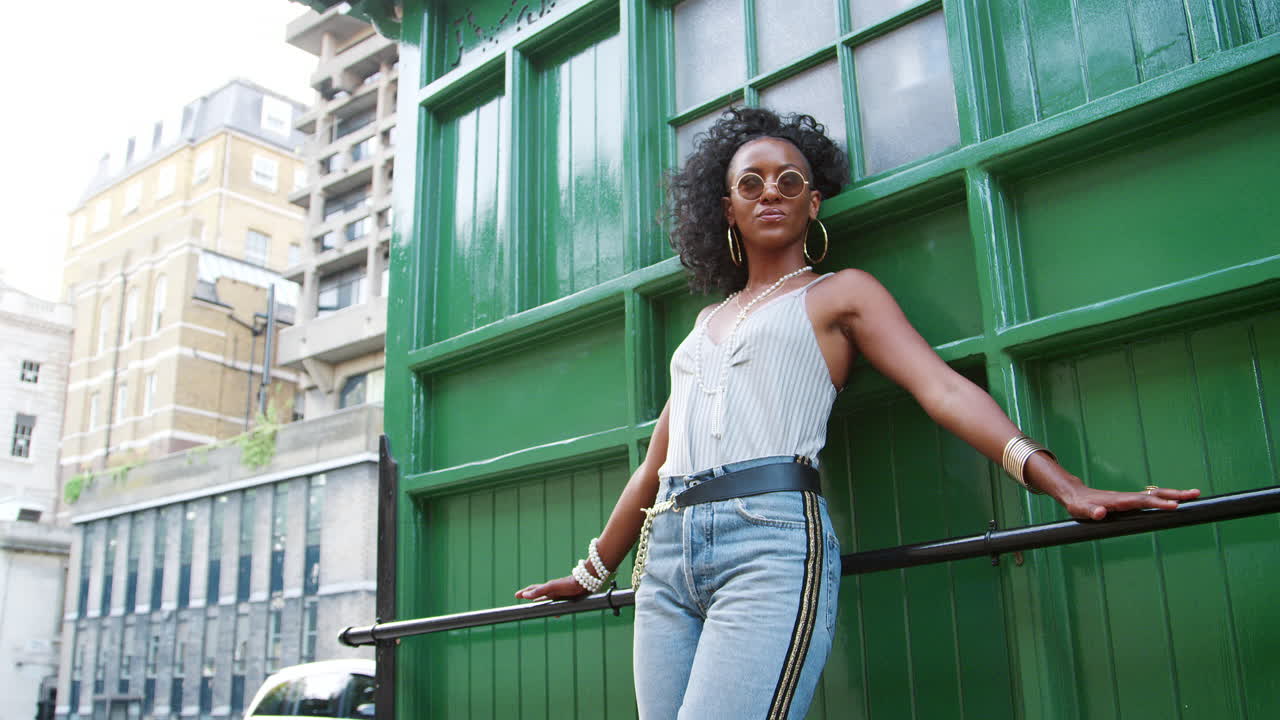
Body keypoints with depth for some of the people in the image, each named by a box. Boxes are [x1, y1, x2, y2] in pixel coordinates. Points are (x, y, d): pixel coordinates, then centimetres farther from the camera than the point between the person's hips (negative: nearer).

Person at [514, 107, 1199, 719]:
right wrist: (591, 571, 32)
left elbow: (942, 387, -2)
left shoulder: (840, 293, 13)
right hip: (666, 556, 6)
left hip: (771, 539, -5)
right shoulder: (706, 324, 27)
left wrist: (1060, 482, -16)